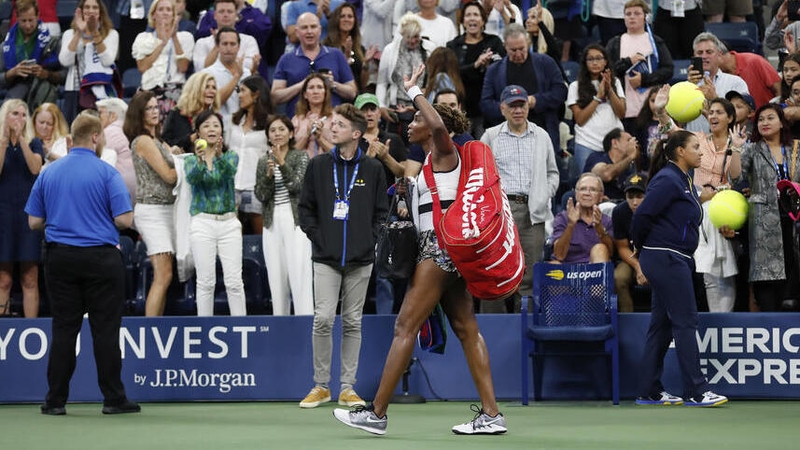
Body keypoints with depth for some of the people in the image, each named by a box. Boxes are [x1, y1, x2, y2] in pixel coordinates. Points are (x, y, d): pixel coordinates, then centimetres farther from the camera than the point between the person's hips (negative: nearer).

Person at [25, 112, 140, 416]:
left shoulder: (49, 173, 5)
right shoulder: (106, 173, -8)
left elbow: (34, 222, 6)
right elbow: (124, 219, -12)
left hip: (59, 258, 4)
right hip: (100, 258, -3)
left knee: (63, 330, 6)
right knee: (105, 330, 2)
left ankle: (56, 400, 6)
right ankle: (113, 399, 4)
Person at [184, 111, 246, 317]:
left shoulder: (231, 156, 7)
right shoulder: (192, 160, 6)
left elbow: (229, 171, -16)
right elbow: (192, 178, -17)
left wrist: (219, 155, -37)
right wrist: (200, 160, -37)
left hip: (229, 223, 1)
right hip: (202, 223, -1)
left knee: (234, 282, -4)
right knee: (206, 282, -2)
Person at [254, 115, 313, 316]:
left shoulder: (300, 156, 2)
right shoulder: (264, 161, 12)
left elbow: (296, 185, -10)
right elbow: (260, 195, 5)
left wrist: (282, 163, -20)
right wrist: (268, 174, -11)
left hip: (295, 219, -4)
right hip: (272, 222, 4)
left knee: (300, 273, -11)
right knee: (276, 275, 4)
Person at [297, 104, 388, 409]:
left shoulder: (372, 169, 4)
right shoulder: (318, 166, 5)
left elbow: (382, 211, 9)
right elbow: (305, 208, 8)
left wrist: (370, 239, -2)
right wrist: (317, 236, -2)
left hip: (360, 259, 1)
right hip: (326, 258, 0)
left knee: (352, 323, 5)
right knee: (323, 318, -10)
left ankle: (347, 388, 11)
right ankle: (321, 386, 1)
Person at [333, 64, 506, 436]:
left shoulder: (444, 152, -8)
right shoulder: (433, 160, 20)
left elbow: (438, 125, -30)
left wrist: (413, 90, -20)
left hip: (441, 245, -11)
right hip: (442, 247, 11)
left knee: (406, 326, -9)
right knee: (466, 329, 5)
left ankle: (377, 413, -9)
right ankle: (491, 415, 3)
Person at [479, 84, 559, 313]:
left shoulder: (541, 136, 15)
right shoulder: (490, 136, 10)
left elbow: (552, 172, 21)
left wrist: (546, 195, 6)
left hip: (532, 211, 2)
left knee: (529, 273, -1)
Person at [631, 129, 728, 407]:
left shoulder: (684, 180, 17)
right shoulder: (668, 180, -14)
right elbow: (642, 215, -18)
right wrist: (641, 247, -3)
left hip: (675, 260, 10)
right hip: (666, 258, -10)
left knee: (662, 325, 10)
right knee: (685, 322, -8)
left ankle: (649, 392, 13)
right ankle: (695, 392, -7)